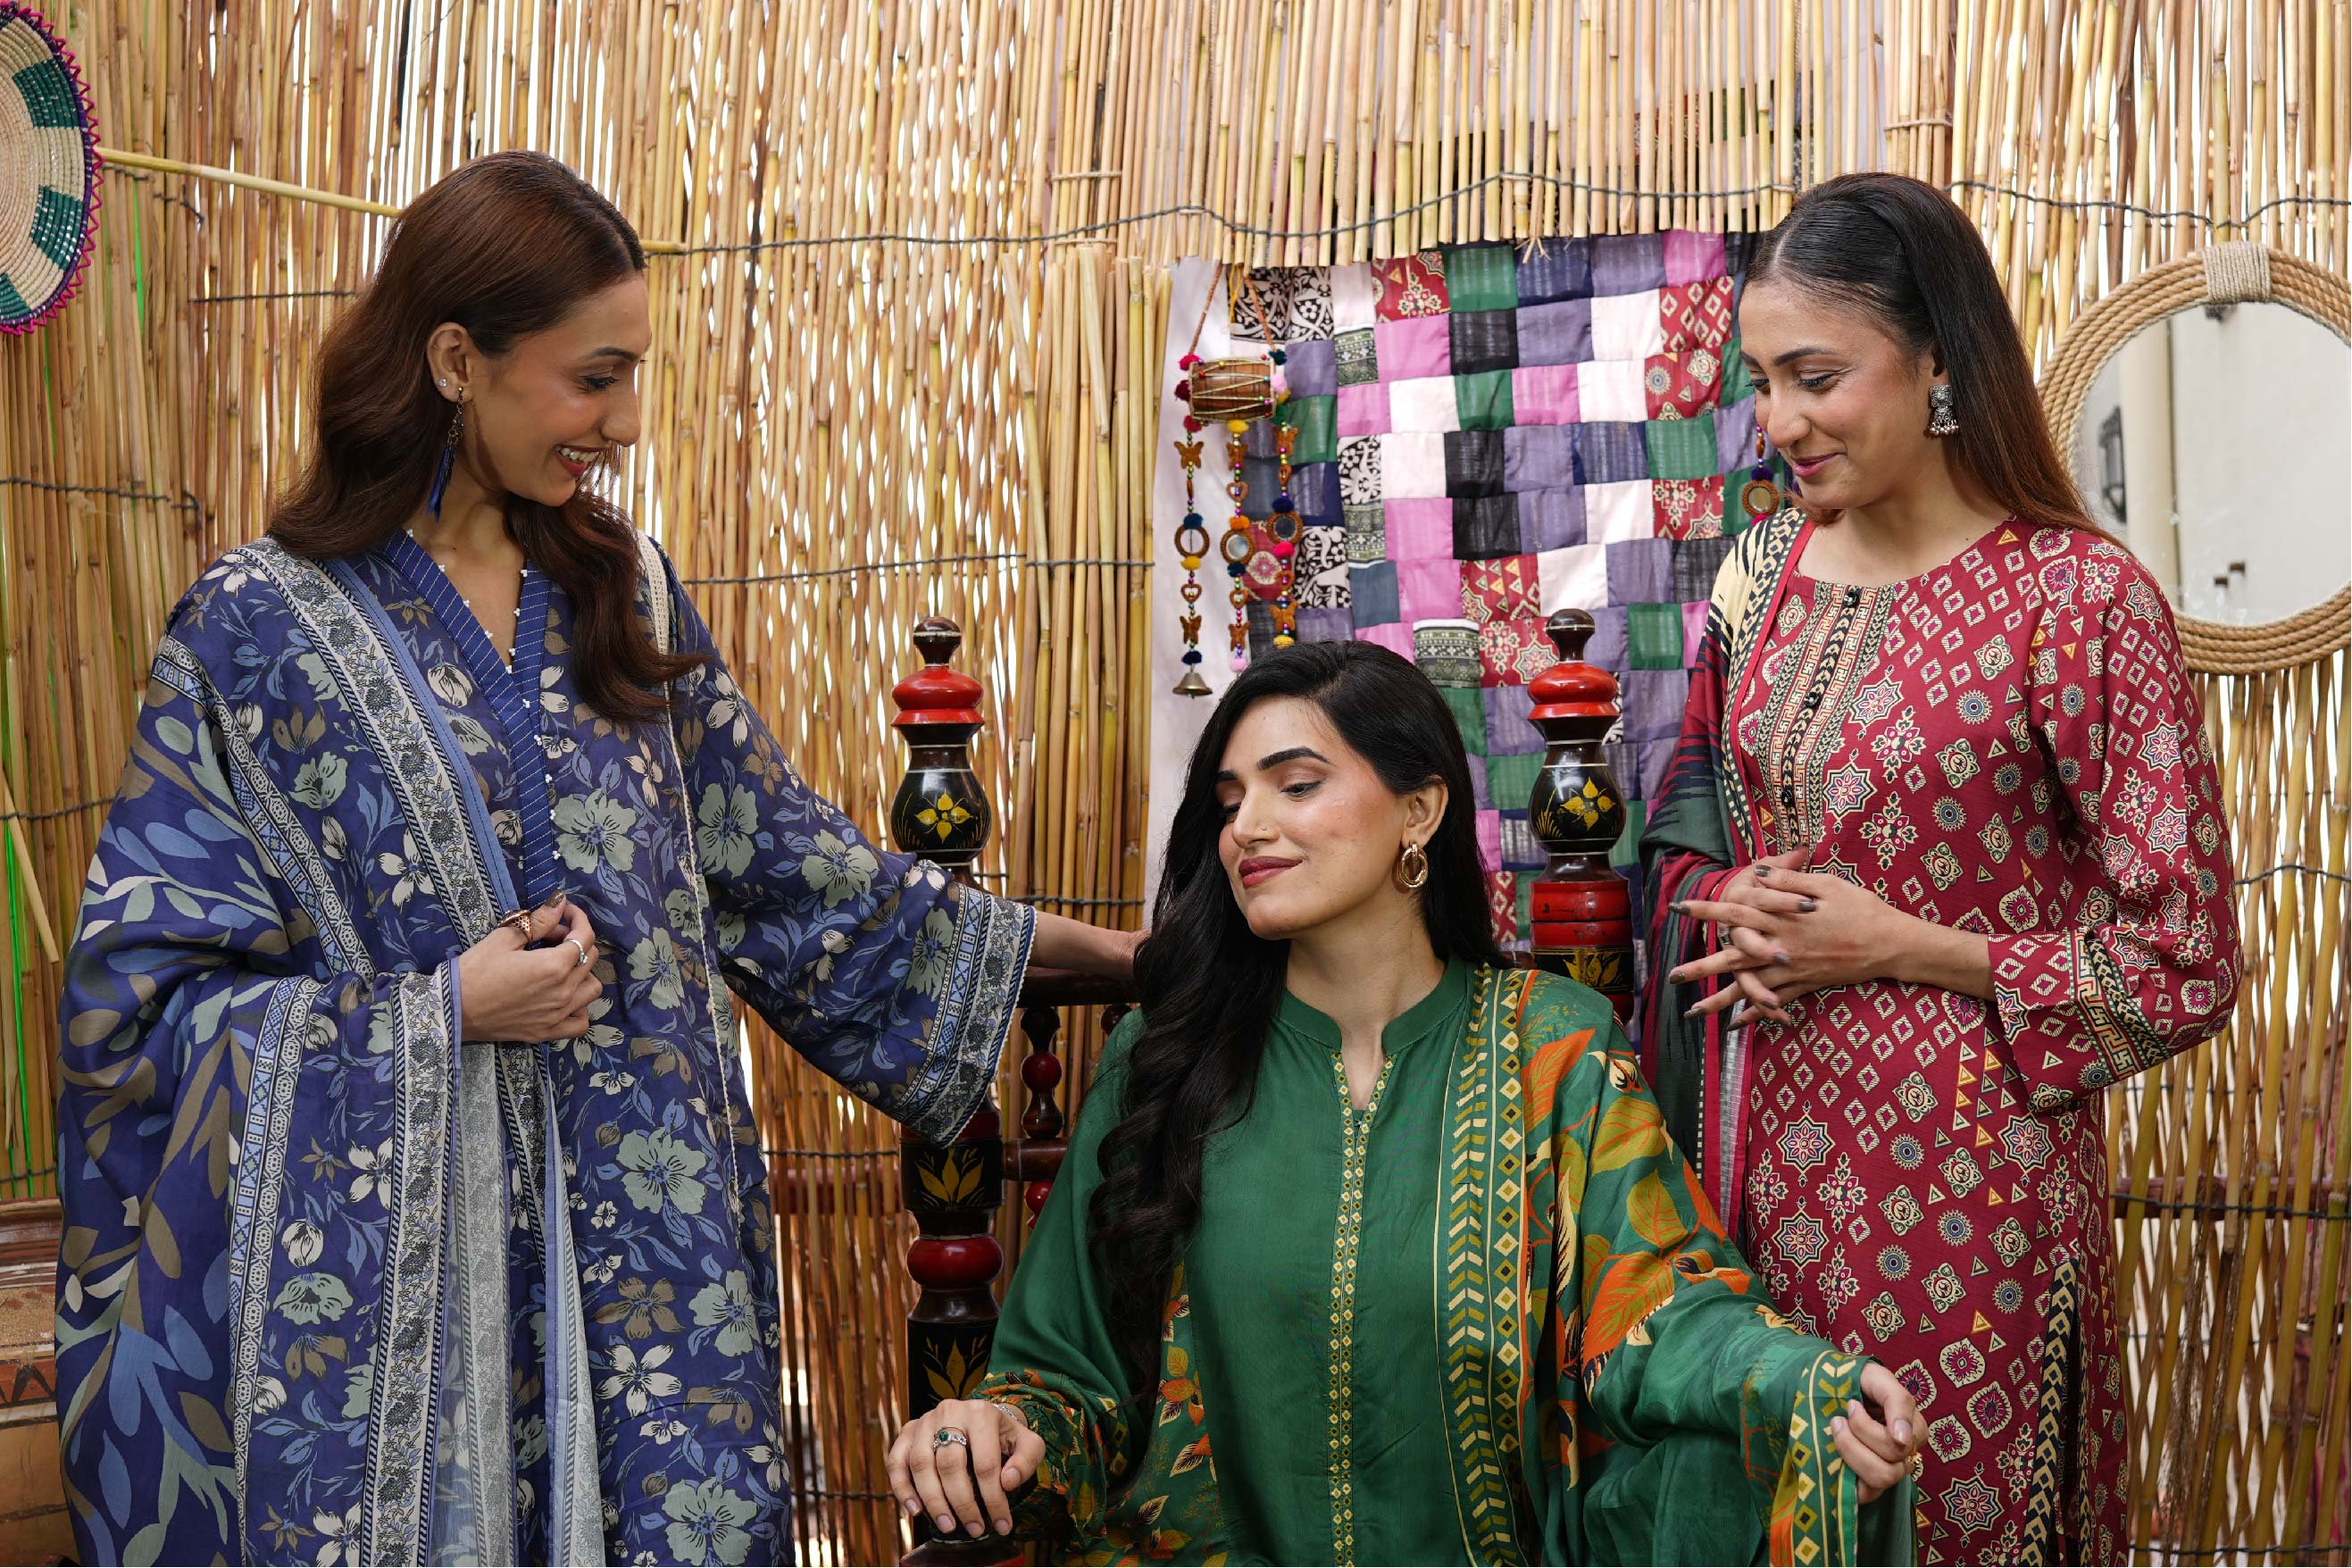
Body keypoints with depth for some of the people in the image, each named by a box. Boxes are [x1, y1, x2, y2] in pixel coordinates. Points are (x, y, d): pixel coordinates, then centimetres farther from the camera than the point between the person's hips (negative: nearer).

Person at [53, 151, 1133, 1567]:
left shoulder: (622, 592, 9)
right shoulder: (261, 629, -5)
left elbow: (774, 860, 15)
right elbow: (142, 995, -5)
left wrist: (1090, 949, 14)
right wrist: (440, 1013, -14)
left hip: (649, 1246, 4)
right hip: (392, 1274, -4)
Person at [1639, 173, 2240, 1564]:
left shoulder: (2080, 597, -12)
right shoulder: (1764, 574, 6)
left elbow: (2183, 968, -10)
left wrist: (1895, 947, -14)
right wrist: (1713, 905, -4)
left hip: (1950, 1177, -5)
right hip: (1760, 1151, 5)